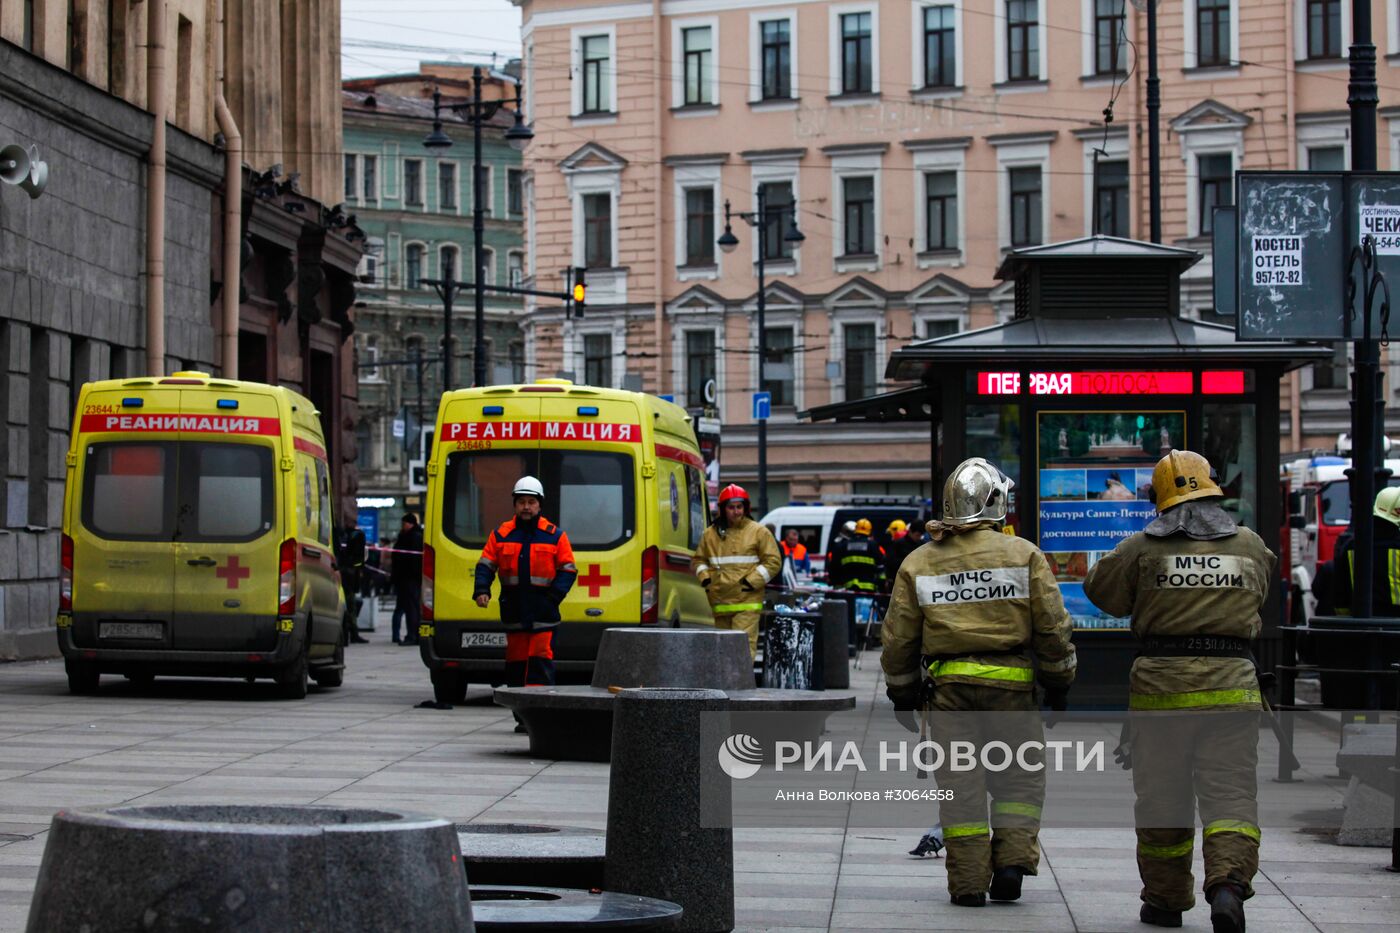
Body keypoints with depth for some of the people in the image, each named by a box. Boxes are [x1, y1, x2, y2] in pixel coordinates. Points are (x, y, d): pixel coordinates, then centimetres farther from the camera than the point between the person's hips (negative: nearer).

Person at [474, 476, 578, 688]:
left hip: (543, 614, -2)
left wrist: (553, 597, -10)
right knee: (515, 662, 7)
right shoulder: (501, 535, 8)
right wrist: (482, 591, -9)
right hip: (513, 612, 2)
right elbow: (485, 565, 9)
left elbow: (568, 570, 4)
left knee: (541, 660, -11)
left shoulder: (555, 535, 4)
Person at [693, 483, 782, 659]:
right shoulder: (710, 534, 12)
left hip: (747, 604, -5)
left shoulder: (758, 532, 1)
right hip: (720, 603, 5)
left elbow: (774, 561, -1)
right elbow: (698, 559, 23)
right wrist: (705, 578, 3)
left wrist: (752, 581, -10)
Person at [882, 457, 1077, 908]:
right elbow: (1052, 626, 0)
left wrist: (902, 693, 17)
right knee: (1020, 777, 12)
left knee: (960, 784, 5)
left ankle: (969, 880, 4)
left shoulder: (918, 563, 6)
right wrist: (1058, 682, 11)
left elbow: (898, 638, 8)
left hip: (948, 685, 1)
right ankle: (1012, 859, -1)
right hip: (1011, 683, -1)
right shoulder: (1023, 555, 0)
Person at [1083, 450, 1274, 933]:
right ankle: (1229, 882, -22)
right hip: (1231, 683, 1)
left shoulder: (1141, 548, -3)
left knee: (1162, 797, 10)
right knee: (1230, 791, -1)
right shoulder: (1250, 546, 5)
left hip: (1160, 683, -1)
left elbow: (1101, 590, 9)